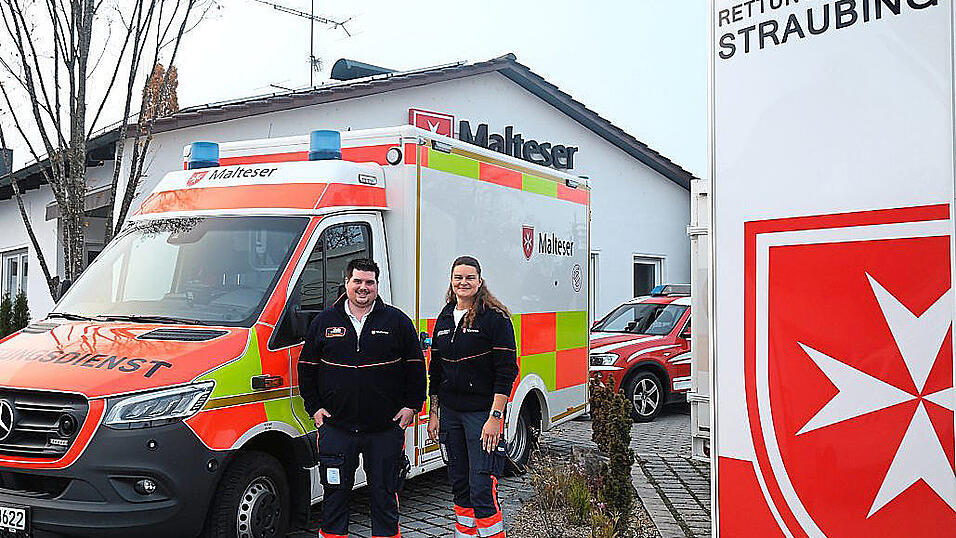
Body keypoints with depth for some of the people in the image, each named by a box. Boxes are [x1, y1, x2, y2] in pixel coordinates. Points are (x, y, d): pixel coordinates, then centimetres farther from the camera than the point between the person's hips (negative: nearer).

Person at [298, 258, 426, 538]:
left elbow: (415, 366, 7)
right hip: (336, 427, 1)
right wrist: (314, 407, 6)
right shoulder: (324, 322, 6)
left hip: (386, 428, -1)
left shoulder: (397, 321, 2)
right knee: (335, 491, 9)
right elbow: (307, 368, 12)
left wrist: (412, 405, 1)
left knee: (384, 491, 9)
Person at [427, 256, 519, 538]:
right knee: (460, 486, 13)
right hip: (450, 413, 6)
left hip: (482, 412, -6)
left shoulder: (495, 318, -8)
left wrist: (495, 417, -17)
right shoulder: (444, 319, 11)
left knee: (482, 491, -10)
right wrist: (433, 413, 14)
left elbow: (506, 371, -12)